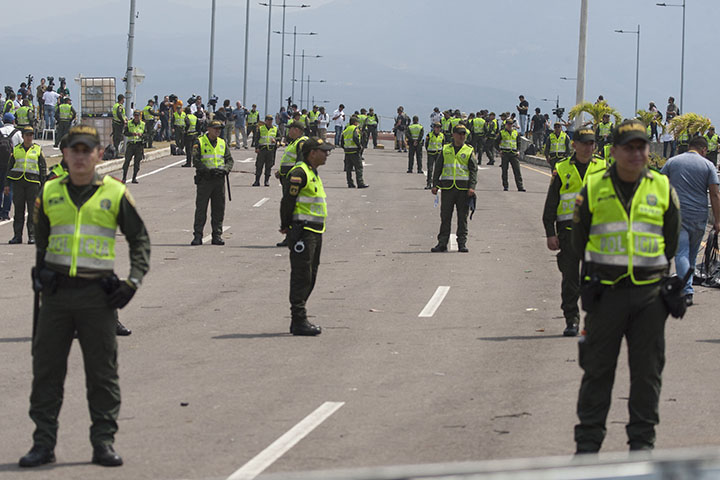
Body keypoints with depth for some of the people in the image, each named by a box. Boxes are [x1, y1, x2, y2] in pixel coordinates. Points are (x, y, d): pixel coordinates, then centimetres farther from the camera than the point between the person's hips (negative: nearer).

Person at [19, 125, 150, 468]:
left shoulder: (115, 194, 2)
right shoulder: (49, 193, 8)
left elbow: (139, 238, 10)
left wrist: (134, 280, -1)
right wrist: (39, 275, 11)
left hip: (98, 295, -2)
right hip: (56, 292, 2)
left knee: (103, 372, 1)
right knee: (46, 369, 2)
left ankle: (104, 443, 9)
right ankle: (44, 443, 9)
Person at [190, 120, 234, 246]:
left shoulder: (222, 143, 13)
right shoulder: (199, 142, -1)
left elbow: (229, 160, 12)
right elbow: (196, 161, -9)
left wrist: (224, 170, -9)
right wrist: (209, 170, -21)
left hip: (219, 179, 4)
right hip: (204, 179, -4)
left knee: (219, 209, 5)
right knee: (201, 208, -3)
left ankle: (217, 235, 12)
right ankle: (197, 236, 1)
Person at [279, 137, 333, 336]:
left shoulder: (313, 173, 18)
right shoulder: (300, 173, -14)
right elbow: (288, 200, -17)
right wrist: (286, 227, -11)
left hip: (315, 232, 10)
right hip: (302, 232, -10)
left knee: (310, 277, 13)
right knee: (301, 276, -8)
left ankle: (299, 320, 20)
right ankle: (298, 321, -7)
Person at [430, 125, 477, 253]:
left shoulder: (469, 151, 7)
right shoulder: (445, 150, 11)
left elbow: (474, 170, 4)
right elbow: (438, 168, 12)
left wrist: (472, 187, -8)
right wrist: (435, 185, 4)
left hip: (463, 189, -1)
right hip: (447, 188, 1)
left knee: (463, 217, 1)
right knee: (445, 217, 2)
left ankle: (462, 243, 7)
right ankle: (442, 243, 6)